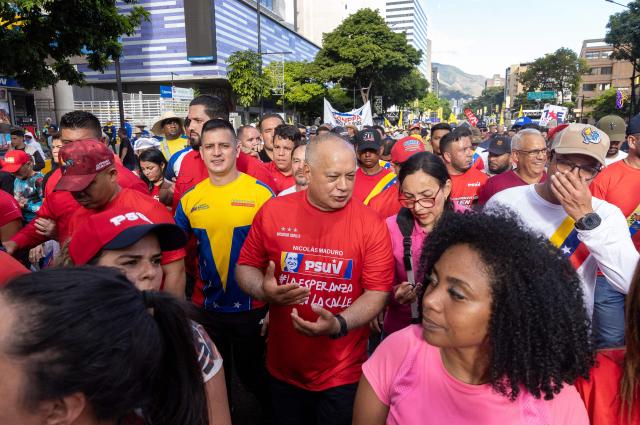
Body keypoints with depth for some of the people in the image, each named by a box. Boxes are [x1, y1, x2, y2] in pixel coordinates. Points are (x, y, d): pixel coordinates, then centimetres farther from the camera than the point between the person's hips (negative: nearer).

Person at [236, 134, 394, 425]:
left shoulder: (371, 224, -12)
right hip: (283, 367, 2)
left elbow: (378, 291, -11)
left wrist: (338, 324, -27)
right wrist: (264, 290, -20)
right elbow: (246, 267, 1)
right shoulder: (273, 212, -7)